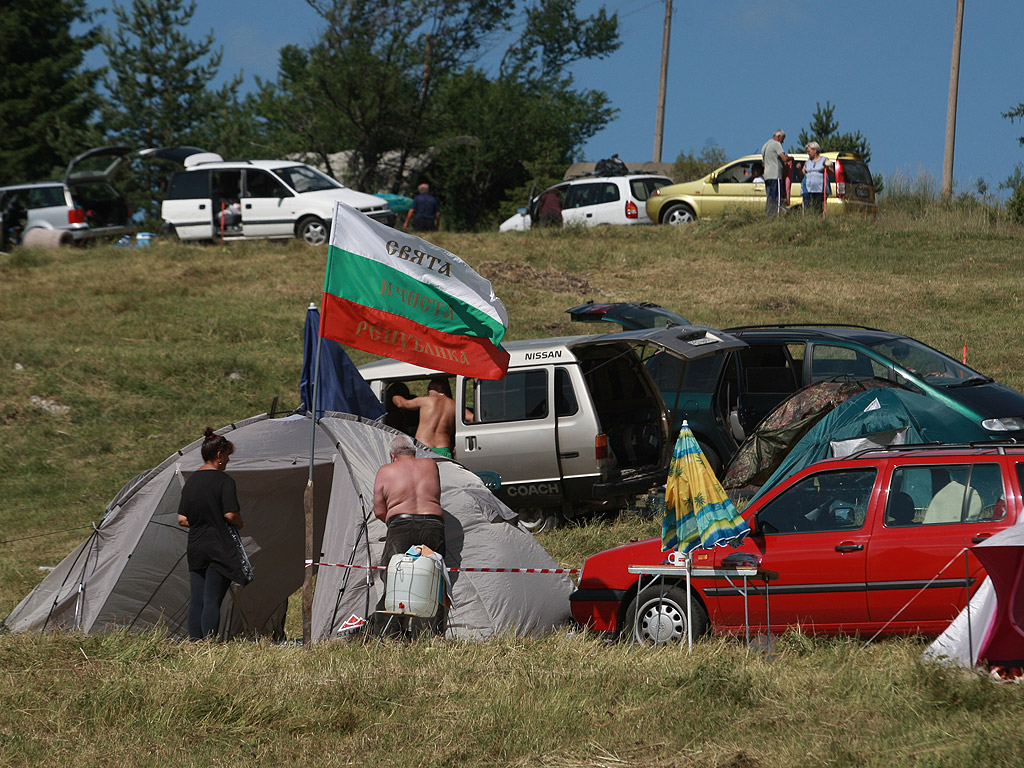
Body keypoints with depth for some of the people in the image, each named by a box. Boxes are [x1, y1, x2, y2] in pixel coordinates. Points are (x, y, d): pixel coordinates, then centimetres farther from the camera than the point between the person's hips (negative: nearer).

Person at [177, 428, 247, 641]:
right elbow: (230, 515, -14)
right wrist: (239, 524, 6)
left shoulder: (191, 481, 11)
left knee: (196, 600, 7)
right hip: (219, 548, -6)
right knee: (212, 601, -7)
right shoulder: (224, 480, -9)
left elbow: (182, 519, 11)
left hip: (195, 549, 6)